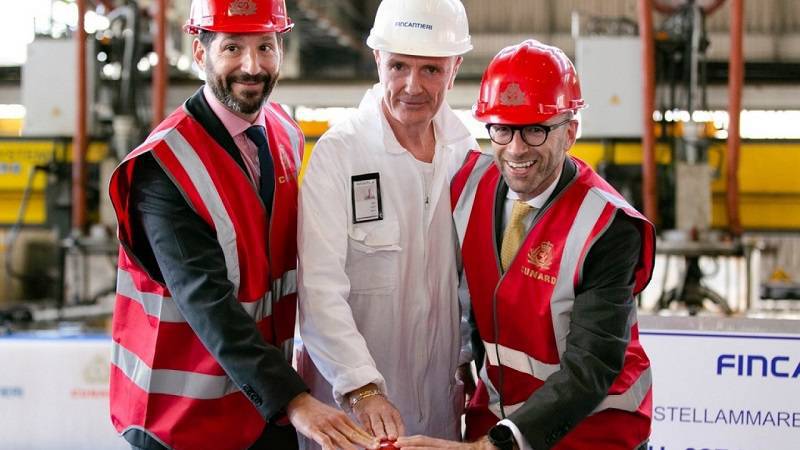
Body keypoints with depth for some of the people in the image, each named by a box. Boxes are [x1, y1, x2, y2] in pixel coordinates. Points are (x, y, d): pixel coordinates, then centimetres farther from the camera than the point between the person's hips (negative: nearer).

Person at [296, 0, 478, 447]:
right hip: (348, 405, -5)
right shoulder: (337, 152, -16)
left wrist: (469, 361, 13)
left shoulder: (465, 150, 1)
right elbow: (319, 288, -23)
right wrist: (362, 387, -30)